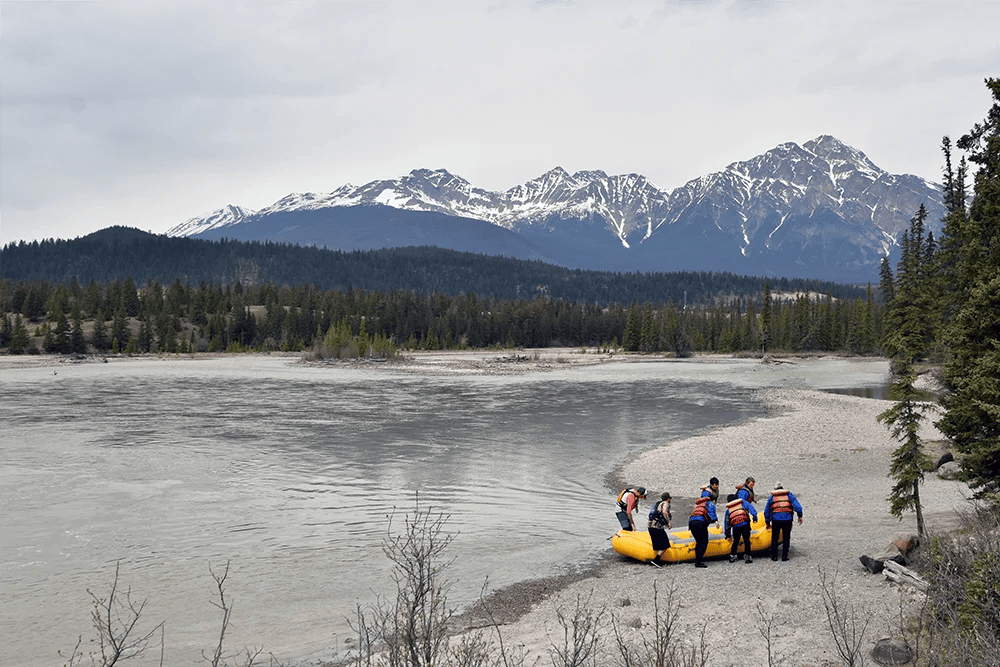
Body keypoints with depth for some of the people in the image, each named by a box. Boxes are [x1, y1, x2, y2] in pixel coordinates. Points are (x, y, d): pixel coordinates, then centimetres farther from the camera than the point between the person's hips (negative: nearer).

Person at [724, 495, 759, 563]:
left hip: (735, 527, 2)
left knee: (735, 542, 15)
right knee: (746, 540, 4)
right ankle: (747, 556, -2)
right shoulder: (742, 502, 17)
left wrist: (727, 534, 31)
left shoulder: (728, 510, 22)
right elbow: (750, 507, -2)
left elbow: (727, 522, 26)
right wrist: (754, 515, -15)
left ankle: (732, 556, 14)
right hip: (745, 524, -2)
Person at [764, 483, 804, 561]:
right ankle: (784, 556, 6)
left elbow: (766, 512, 23)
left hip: (775, 520, 1)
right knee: (786, 538, 10)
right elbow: (797, 505, -1)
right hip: (787, 519, -1)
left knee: (774, 538, 13)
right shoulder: (789, 495, 15)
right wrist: (800, 516, -1)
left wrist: (768, 523, 31)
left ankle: (774, 556, 11)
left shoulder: (772, 497, 19)